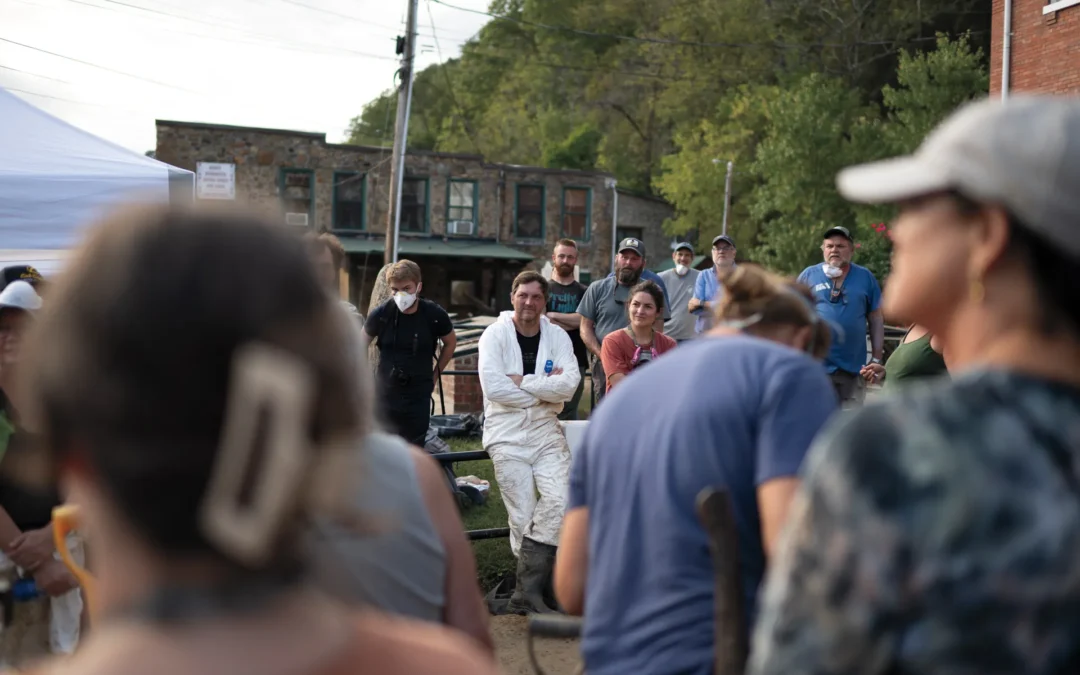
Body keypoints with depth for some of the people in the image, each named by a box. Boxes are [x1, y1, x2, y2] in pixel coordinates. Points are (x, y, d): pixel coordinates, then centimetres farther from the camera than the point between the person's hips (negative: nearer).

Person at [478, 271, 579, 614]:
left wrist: (522, 382, -13)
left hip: (546, 433, 2)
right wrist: (545, 389, -9)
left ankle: (527, 587, -5)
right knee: (523, 517, -2)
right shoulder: (495, 334, -1)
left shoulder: (557, 336, 8)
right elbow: (493, 387, -15)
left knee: (560, 500, -16)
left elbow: (569, 383, -8)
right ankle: (532, 584, 17)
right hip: (507, 436, -2)